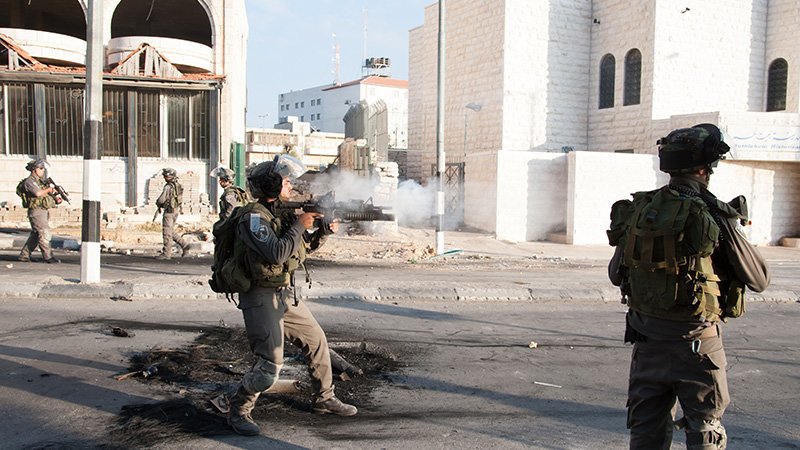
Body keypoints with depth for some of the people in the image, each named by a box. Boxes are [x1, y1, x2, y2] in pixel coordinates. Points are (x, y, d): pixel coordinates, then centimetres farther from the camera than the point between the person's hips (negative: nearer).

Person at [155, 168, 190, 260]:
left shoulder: (168, 187, -19)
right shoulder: (178, 185, 8)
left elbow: (161, 199, -23)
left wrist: (157, 203, 1)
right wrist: (162, 204, 15)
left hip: (169, 211, -9)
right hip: (176, 210, 9)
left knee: (167, 232, -2)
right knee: (171, 231, 19)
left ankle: (166, 253, 3)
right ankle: (184, 245, 13)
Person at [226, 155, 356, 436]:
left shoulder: (281, 212, 10)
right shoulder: (253, 217, -17)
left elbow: (305, 246, 19)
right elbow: (277, 254, -27)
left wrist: (324, 230, 2)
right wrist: (300, 224, -16)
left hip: (286, 295, 9)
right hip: (261, 299, -9)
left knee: (317, 342, 15)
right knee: (270, 365, -12)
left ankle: (324, 399, 31)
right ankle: (238, 411, 9)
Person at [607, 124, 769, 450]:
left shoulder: (637, 211, -1)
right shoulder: (711, 217, -15)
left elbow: (615, 275, 9)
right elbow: (759, 279, -5)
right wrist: (731, 233, 10)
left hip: (646, 337, 5)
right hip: (695, 340, -4)